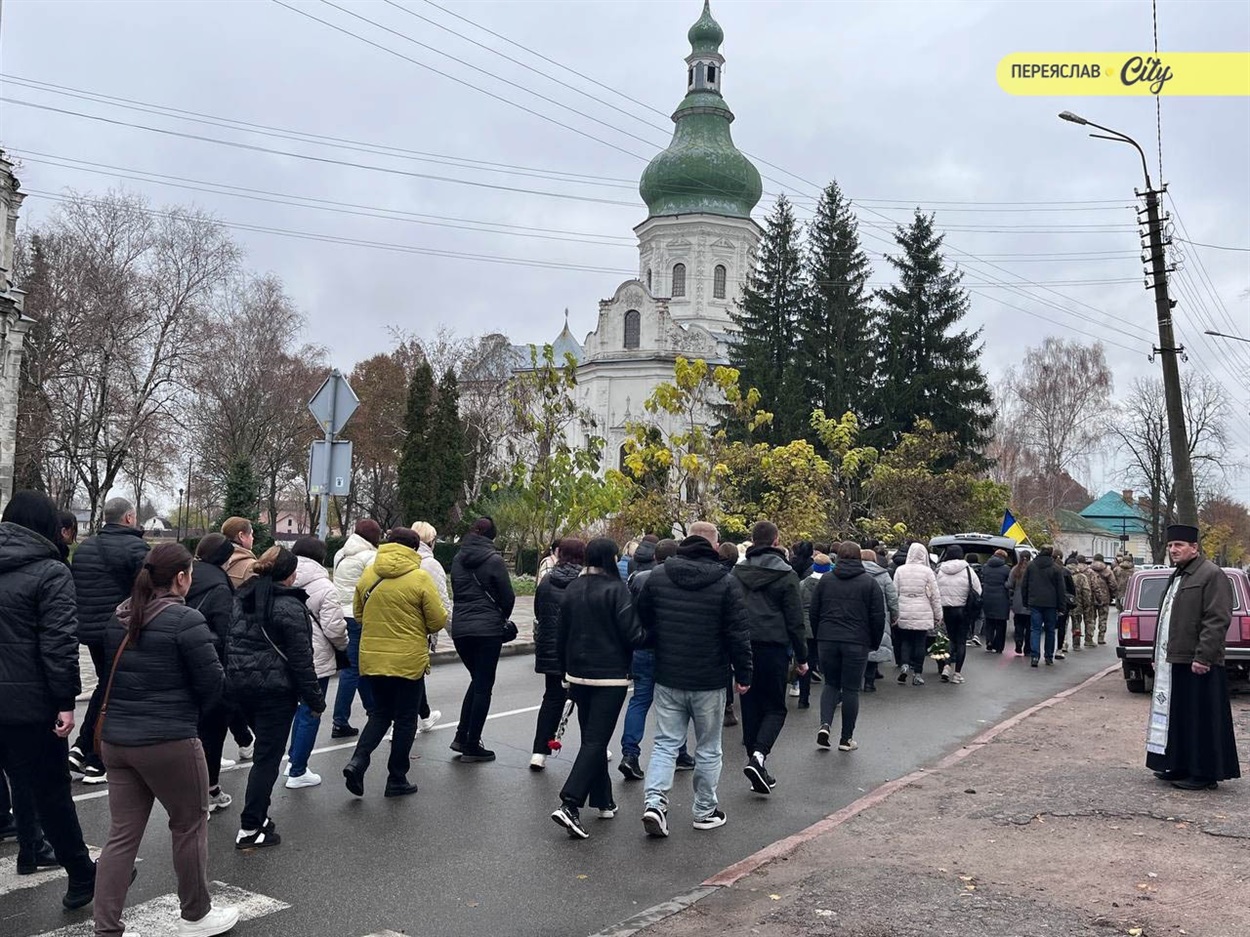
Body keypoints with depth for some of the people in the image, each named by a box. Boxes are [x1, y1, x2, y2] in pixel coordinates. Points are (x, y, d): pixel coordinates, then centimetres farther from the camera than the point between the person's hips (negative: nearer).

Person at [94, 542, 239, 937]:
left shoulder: (118, 618, 6)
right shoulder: (185, 619, -17)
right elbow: (213, 682, -13)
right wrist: (192, 709, 6)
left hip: (115, 738, 7)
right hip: (169, 742, -7)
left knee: (121, 835, 11)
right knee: (190, 825, 11)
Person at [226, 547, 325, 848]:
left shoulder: (242, 598, 9)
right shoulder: (288, 606, -15)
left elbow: (232, 642, 14)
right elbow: (300, 659, -14)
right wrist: (315, 698, -7)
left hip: (239, 684, 8)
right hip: (275, 688, -8)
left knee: (265, 747, 22)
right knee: (268, 757, 0)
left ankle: (259, 813, 24)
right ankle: (250, 829, 2)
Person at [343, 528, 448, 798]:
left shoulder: (367, 575, 2)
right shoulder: (420, 578, -12)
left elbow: (358, 614, 12)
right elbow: (438, 620, -9)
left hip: (371, 658, 4)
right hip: (408, 660, -4)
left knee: (380, 712, 21)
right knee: (405, 719, 10)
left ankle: (358, 761, 2)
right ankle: (397, 780, 17)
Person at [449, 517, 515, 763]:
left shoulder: (458, 559, 7)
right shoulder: (494, 560, -9)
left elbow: (456, 591, 12)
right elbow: (508, 597, -5)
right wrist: (503, 617, 15)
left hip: (460, 628, 5)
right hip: (488, 629, -5)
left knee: (477, 680, 21)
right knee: (483, 686, 4)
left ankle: (462, 736, 17)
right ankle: (472, 746, 6)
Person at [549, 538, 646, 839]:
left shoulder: (572, 589, 5)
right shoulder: (615, 589, -13)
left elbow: (562, 636, 11)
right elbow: (632, 634, -17)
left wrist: (566, 672, 22)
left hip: (578, 675, 6)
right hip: (610, 676, -6)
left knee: (591, 737, 17)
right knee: (596, 740, -4)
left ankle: (604, 801, 25)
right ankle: (569, 804, -13)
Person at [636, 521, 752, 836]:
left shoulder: (657, 576, -1)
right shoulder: (726, 583, -11)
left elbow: (642, 622, 9)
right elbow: (739, 634, -10)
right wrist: (743, 674, 1)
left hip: (668, 678, 2)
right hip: (709, 681, -2)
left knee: (666, 743, 10)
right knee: (708, 748, 11)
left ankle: (654, 802, -5)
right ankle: (705, 811, 21)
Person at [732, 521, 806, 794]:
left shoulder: (737, 572, 4)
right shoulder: (786, 575, -6)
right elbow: (795, 621, -5)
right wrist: (801, 657, 3)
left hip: (744, 648, 4)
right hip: (773, 649, -3)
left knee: (751, 707, 12)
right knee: (775, 708, 7)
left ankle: (757, 766, 16)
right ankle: (758, 756, -15)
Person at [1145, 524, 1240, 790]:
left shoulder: (1212, 575, -10)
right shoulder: (1177, 576, 19)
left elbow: (1217, 620, -17)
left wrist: (1203, 657, -22)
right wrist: (1157, 656, 20)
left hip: (1197, 664, -9)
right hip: (1172, 661, 9)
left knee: (1200, 719, -2)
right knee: (1177, 717, 13)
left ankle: (1203, 774, 6)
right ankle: (1179, 767, 22)